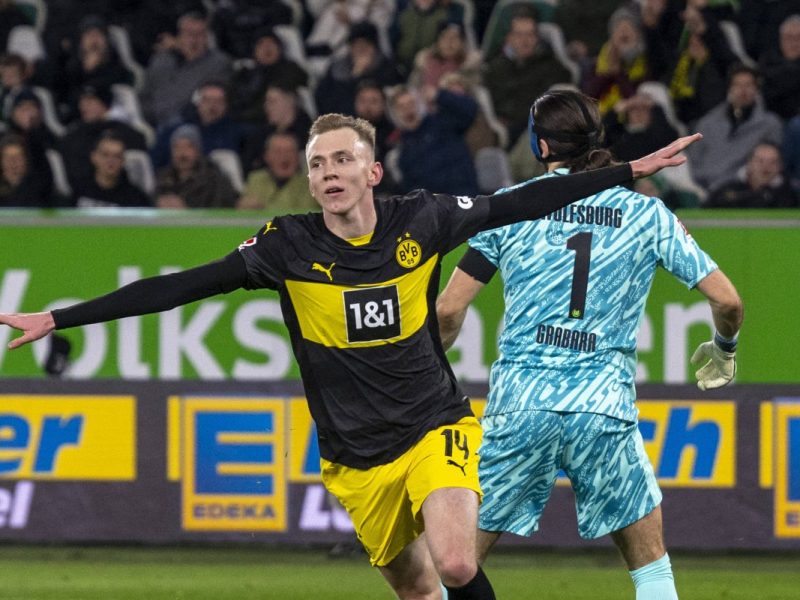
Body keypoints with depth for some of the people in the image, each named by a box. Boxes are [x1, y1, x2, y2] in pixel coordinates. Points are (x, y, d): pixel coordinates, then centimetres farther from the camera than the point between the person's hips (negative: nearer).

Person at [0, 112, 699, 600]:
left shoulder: (420, 221, -6)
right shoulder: (288, 246, -8)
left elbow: (518, 204, 5)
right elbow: (181, 286, -6)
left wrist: (631, 169, 8)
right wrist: (57, 319, -9)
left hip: (436, 430, -1)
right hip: (357, 458, 1)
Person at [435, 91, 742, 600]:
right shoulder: (647, 214, 6)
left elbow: (448, 311, 3)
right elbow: (726, 300, 3)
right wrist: (724, 350, 25)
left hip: (520, 404, 0)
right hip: (605, 404, 0)